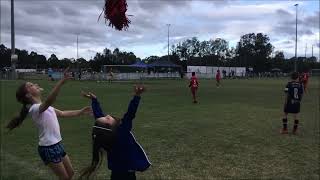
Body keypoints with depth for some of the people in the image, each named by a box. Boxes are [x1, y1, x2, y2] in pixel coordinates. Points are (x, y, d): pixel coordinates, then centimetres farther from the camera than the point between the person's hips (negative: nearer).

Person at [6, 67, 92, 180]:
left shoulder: (45, 107, 10)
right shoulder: (35, 108, -21)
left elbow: (63, 114, 21)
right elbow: (49, 101, -43)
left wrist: (81, 112, 18)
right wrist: (61, 82, -54)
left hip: (57, 145, 9)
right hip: (48, 148, -9)